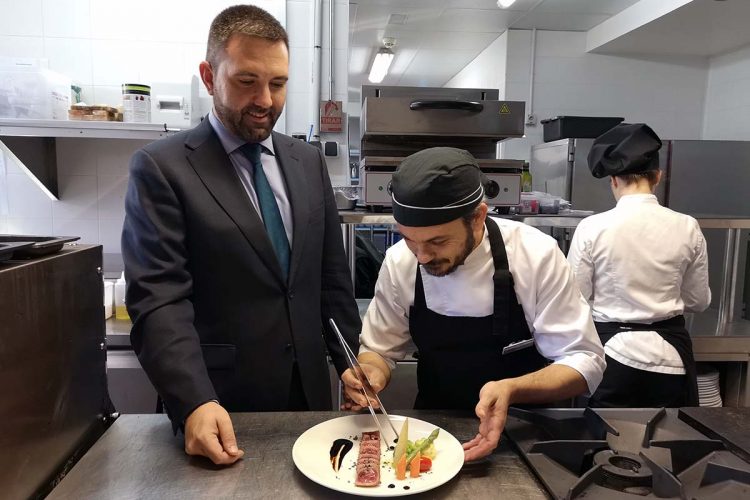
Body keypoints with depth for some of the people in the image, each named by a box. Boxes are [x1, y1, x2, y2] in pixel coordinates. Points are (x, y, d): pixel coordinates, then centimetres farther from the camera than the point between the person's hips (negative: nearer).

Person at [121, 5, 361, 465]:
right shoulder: (161, 168, -9)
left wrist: (353, 365, 4)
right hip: (219, 403, -4)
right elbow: (158, 299, -15)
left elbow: (332, 277, 7)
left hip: (307, 392, 5)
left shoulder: (309, 162, 5)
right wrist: (194, 403, -26)